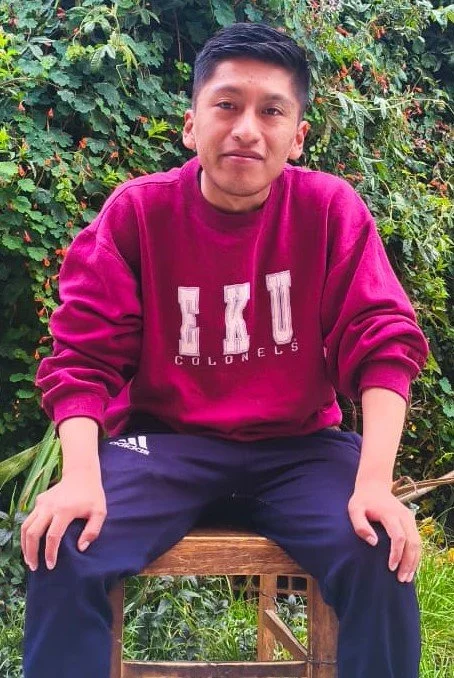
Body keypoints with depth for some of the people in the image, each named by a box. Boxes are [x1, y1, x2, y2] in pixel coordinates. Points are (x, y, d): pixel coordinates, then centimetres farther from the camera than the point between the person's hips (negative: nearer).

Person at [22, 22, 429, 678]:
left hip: (298, 445, 1)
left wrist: (375, 482, -23)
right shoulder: (137, 212, -6)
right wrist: (81, 476, -24)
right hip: (164, 440, 0)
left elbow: (383, 342, -10)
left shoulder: (331, 209, -6)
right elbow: (86, 353, -7)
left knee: (382, 559, -25)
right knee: (64, 554, -25)